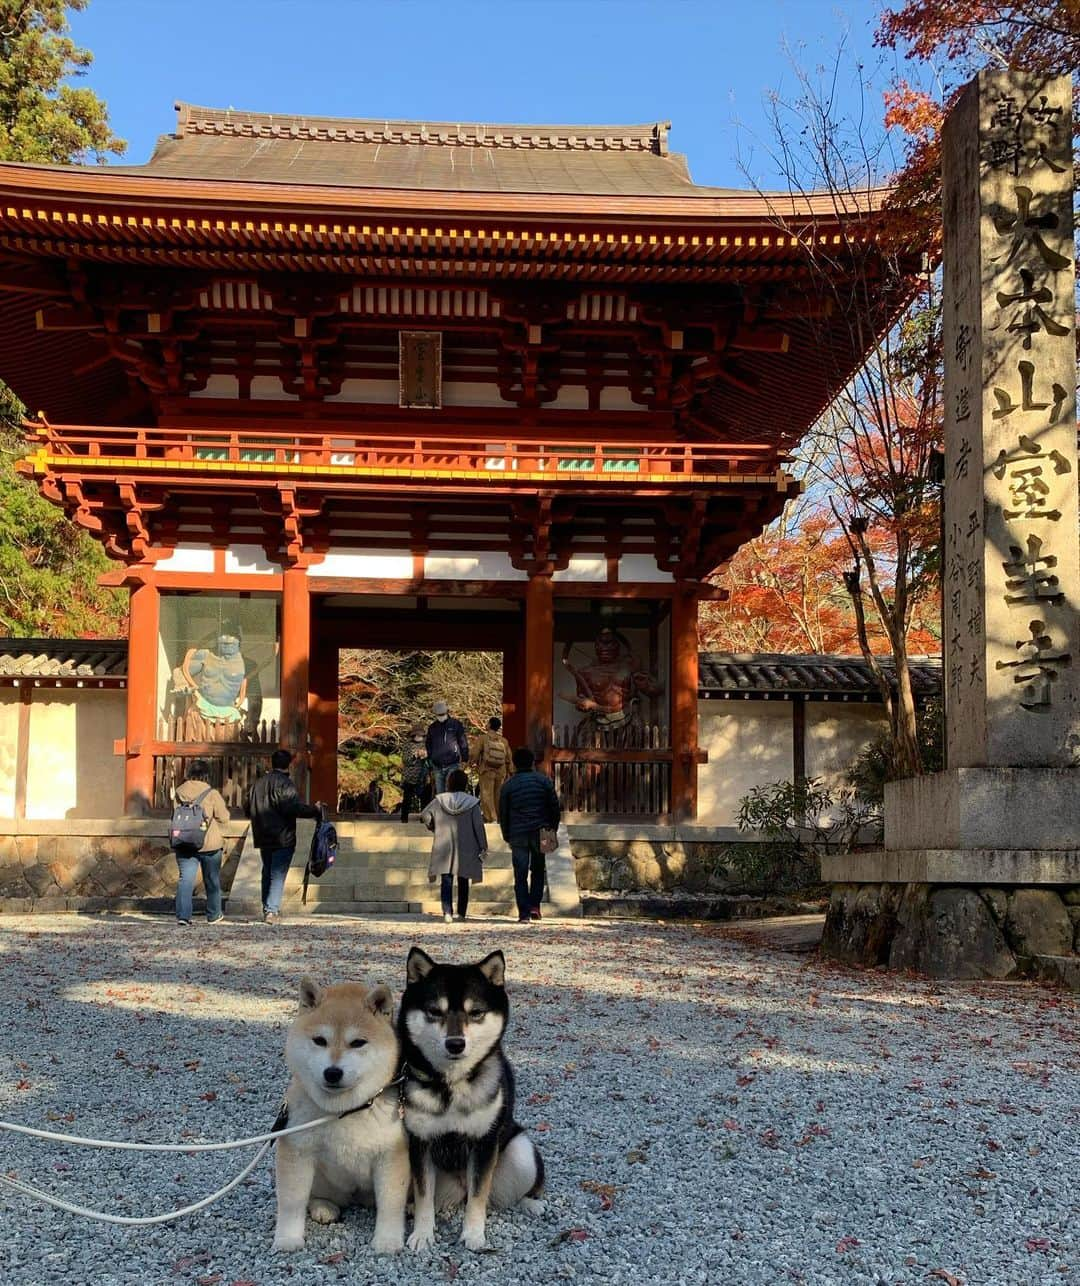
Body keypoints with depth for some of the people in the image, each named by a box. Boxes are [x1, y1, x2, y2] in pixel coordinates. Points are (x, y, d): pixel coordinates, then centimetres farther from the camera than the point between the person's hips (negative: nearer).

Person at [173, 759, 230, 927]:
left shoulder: (179, 792, 1)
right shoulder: (211, 794, -11)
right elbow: (224, 817, -6)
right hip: (209, 844, -2)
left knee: (186, 879, 1)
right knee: (212, 880, 13)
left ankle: (183, 915, -13)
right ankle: (213, 916, 24)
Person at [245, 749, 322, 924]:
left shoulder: (258, 783, 10)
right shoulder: (284, 784, -12)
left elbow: (247, 809, 17)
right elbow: (295, 808, -23)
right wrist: (315, 810, -12)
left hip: (263, 838, 7)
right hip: (283, 838, -7)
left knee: (267, 873, 17)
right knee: (278, 875, -4)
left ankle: (267, 908, 23)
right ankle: (272, 911, -11)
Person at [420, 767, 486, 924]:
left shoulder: (439, 800, -1)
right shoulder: (472, 802, -6)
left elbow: (425, 816, 0)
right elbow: (478, 826, -7)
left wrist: (435, 828, 17)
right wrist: (483, 847, -1)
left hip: (444, 848, 0)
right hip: (465, 850, 0)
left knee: (446, 881, -1)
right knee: (463, 881, 13)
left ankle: (447, 912, -17)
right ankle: (462, 913, 19)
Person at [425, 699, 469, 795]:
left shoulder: (456, 724, 1)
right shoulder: (432, 727, 10)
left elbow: (463, 742, 2)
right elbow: (428, 745, 20)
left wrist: (465, 759, -1)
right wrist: (429, 761, 16)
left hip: (452, 765, -4)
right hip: (437, 766, 4)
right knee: (439, 793, 8)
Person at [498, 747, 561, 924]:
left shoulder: (508, 786, 4)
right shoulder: (544, 780, 2)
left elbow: (503, 815, 7)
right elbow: (555, 807, 2)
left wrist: (507, 837, 16)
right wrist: (553, 829, 13)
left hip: (517, 835, 0)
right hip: (540, 832, 0)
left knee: (520, 875, 2)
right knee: (538, 870, 17)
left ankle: (524, 914, -1)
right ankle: (534, 905, 6)